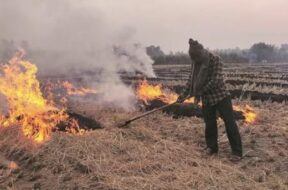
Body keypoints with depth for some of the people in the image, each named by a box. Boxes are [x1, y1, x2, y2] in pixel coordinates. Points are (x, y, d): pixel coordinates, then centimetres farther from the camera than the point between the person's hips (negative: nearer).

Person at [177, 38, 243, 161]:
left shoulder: (215, 60, -16)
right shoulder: (195, 63, 1)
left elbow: (215, 80, -21)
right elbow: (191, 80, 11)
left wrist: (200, 92, -17)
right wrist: (184, 95, 6)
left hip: (221, 96, -5)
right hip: (206, 99, 5)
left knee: (229, 123, -4)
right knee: (209, 123, 11)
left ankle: (237, 152, 3)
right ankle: (211, 147, 29)